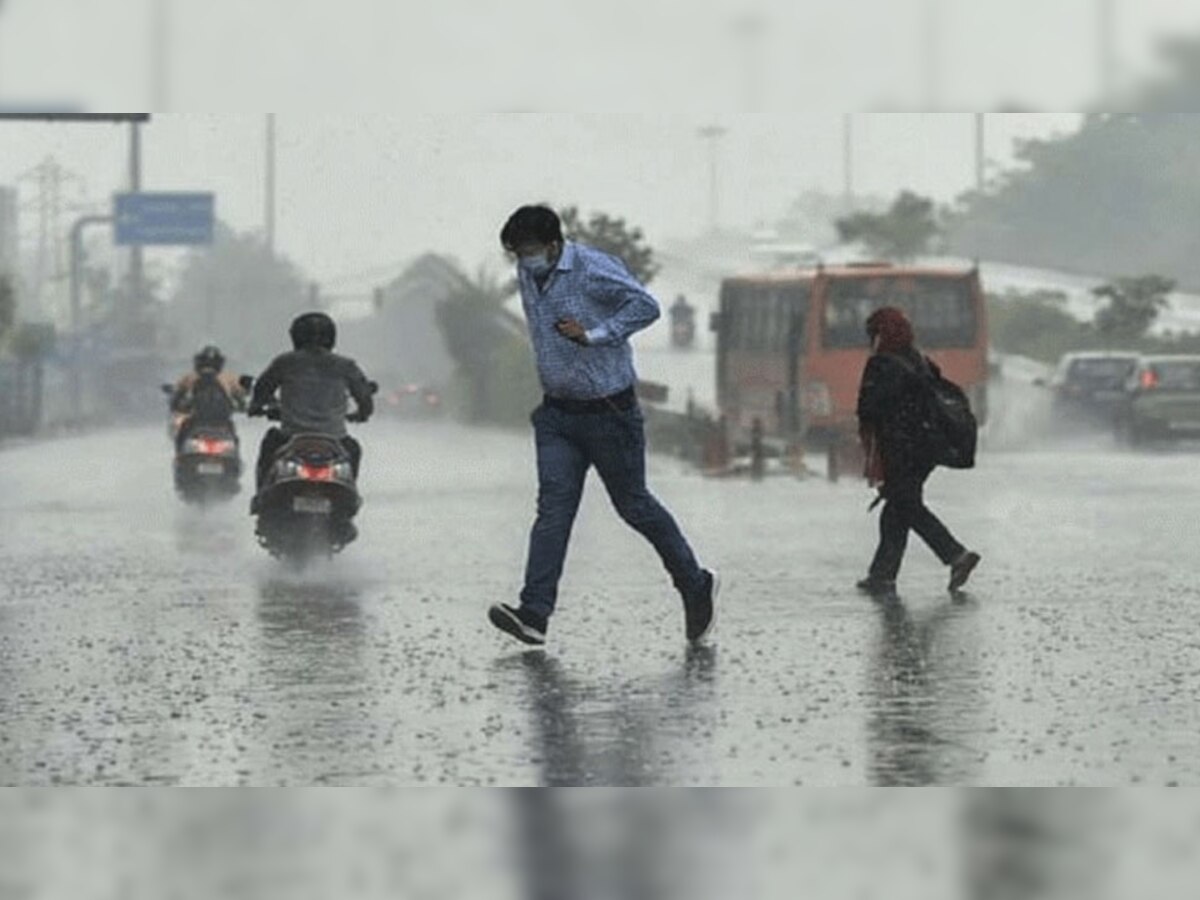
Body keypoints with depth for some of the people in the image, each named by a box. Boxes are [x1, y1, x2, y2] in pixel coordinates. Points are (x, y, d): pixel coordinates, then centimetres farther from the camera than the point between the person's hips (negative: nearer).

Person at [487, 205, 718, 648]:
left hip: (608, 411, -6)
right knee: (553, 507, -6)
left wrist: (594, 334, -26)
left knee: (633, 504, 5)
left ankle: (696, 585, 25)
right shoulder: (528, 275, 5)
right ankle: (534, 614, -16)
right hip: (557, 412, 6)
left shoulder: (594, 270, -18)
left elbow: (646, 306, -23)